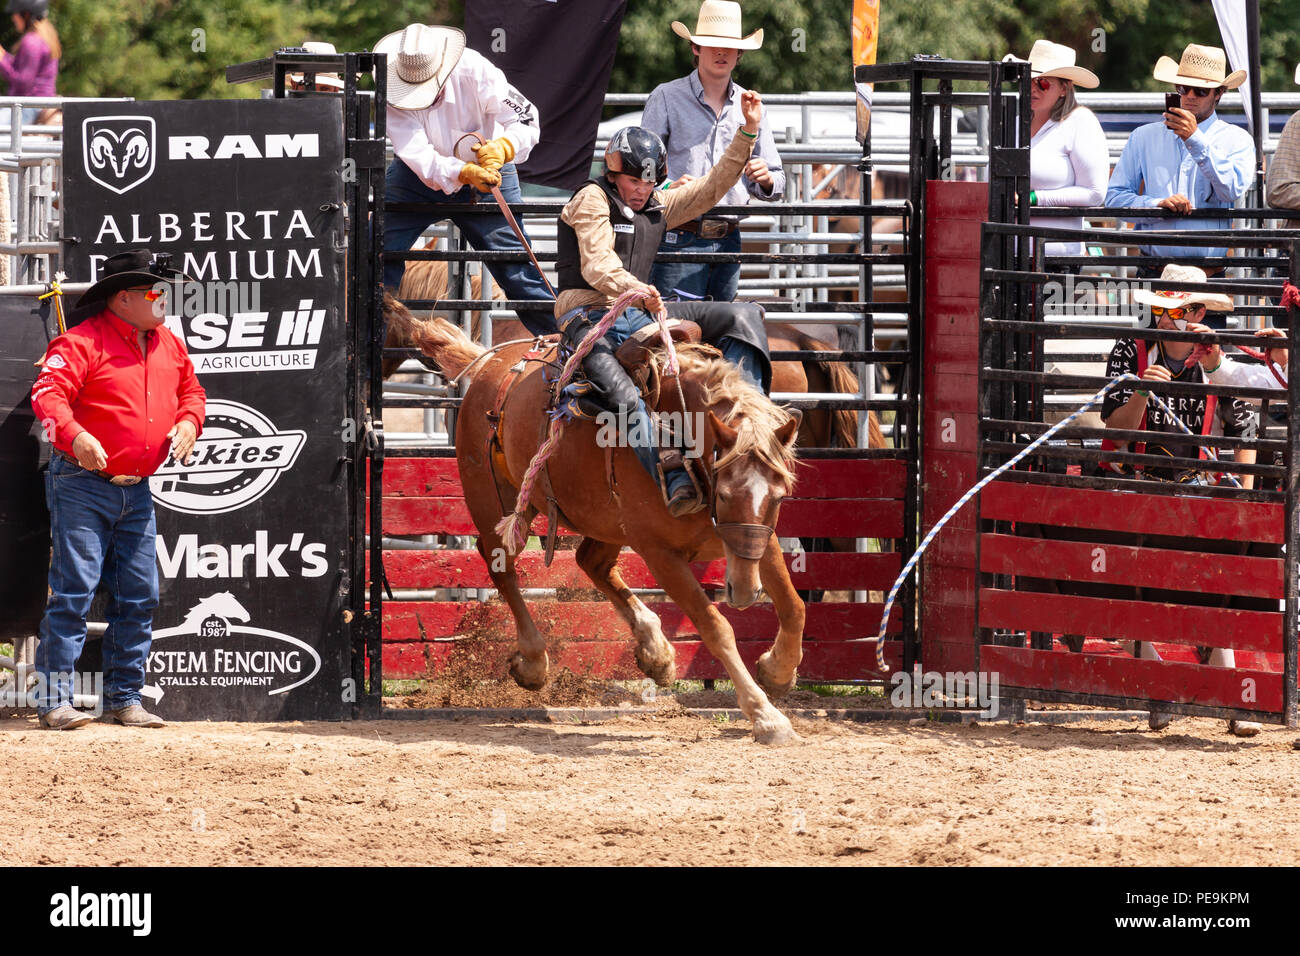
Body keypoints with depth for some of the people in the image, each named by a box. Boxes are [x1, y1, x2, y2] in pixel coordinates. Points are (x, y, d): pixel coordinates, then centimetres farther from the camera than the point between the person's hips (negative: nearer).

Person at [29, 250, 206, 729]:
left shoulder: (169, 346, 12)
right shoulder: (83, 342, -11)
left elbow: (190, 390, 26)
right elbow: (48, 392, -22)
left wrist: (188, 422, 4)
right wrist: (74, 435, -39)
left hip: (136, 491, 7)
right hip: (83, 486, -7)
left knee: (139, 596, 8)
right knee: (74, 590, -11)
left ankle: (125, 698, 17)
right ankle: (54, 699, -10)